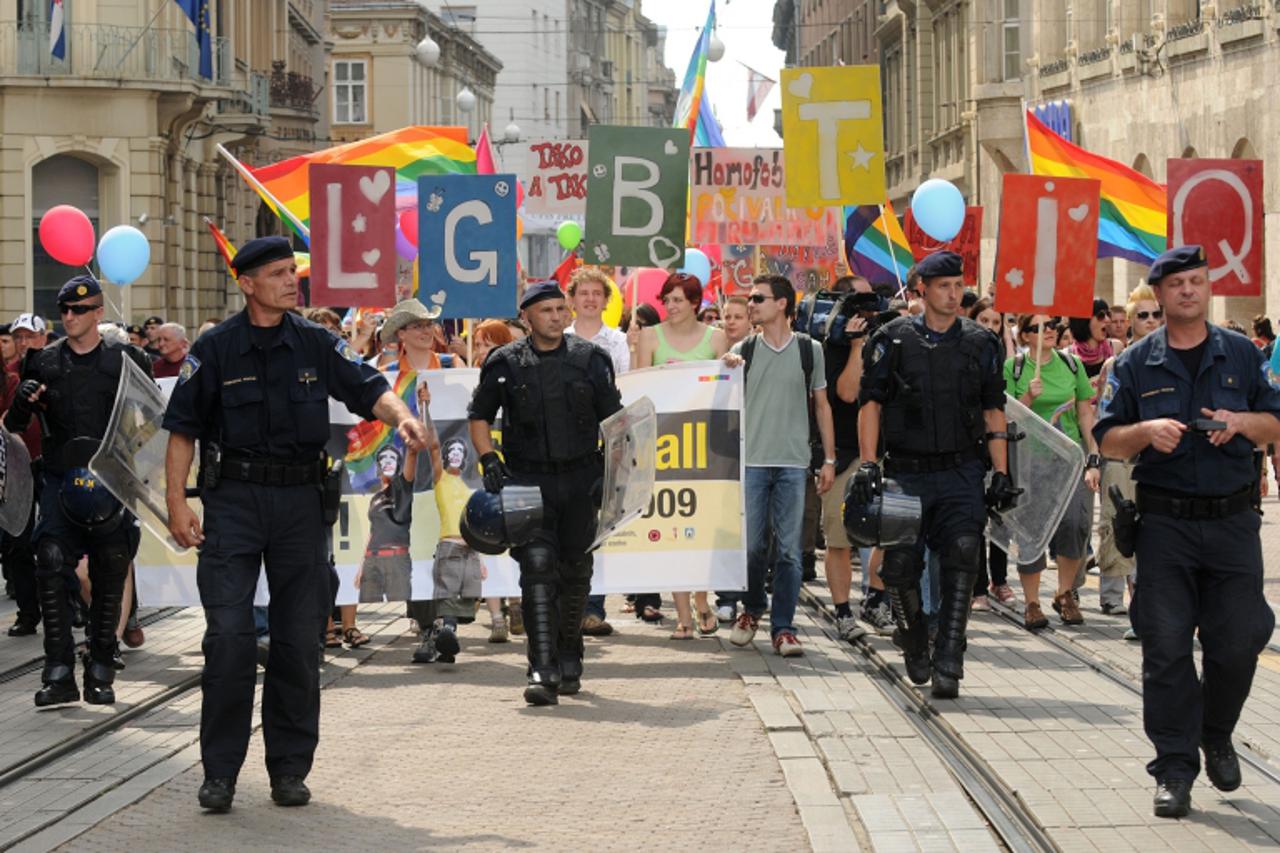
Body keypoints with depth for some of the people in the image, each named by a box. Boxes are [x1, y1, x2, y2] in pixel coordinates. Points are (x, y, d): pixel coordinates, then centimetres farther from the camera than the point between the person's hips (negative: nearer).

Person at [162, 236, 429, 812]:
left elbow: (369, 389, 0)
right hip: (233, 500, -3)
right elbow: (183, 428, 1)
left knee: (299, 640, 5)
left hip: (300, 501, 3)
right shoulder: (214, 350, -1)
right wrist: (176, 501, -7)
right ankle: (220, 771, 1)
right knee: (228, 635, -8)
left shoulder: (317, 344, 6)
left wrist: (401, 416, -22)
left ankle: (289, 769, 16)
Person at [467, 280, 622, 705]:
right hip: (528, 479, -2)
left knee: (575, 572, 11)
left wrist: (612, 465, 0)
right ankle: (543, 671, -19)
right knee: (537, 567, -14)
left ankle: (569, 663, 28)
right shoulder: (506, 363, 1)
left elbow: (613, 418, 11)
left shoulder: (590, 359, 4)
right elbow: (479, 416, 11)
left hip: (580, 479, 2)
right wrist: (488, 460, -2)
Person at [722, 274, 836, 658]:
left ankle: (783, 627, 4)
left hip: (794, 463, -1)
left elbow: (821, 405, 12)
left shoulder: (809, 349, 7)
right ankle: (752, 610, 24)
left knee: (788, 550, -2)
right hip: (751, 461, 1)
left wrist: (829, 459, 8)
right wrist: (726, 372, -10)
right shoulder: (742, 351, 8)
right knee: (751, 545, 1)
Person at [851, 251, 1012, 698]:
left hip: (963, 473, 1)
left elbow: (994, 411, 11)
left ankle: (947, 666, -10)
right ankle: (914, 639, 30)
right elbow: (870, 402, 1)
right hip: (907, 472, -1)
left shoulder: (980, 342, 8)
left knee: (960, 564, -12)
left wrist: (1001, 473, 4)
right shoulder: (893, 339, 3)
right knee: (900, 565, 2)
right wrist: (868, 464, -9)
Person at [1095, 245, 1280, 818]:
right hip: (1165, 523, -1)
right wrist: (1147, 431, -15)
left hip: (1233, 519, 1)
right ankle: (1174, 767, 3)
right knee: (1166, 647, -3)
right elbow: (1107, 439, 5)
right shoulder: (1136, 364, 6)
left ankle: (1216, 737, 28)